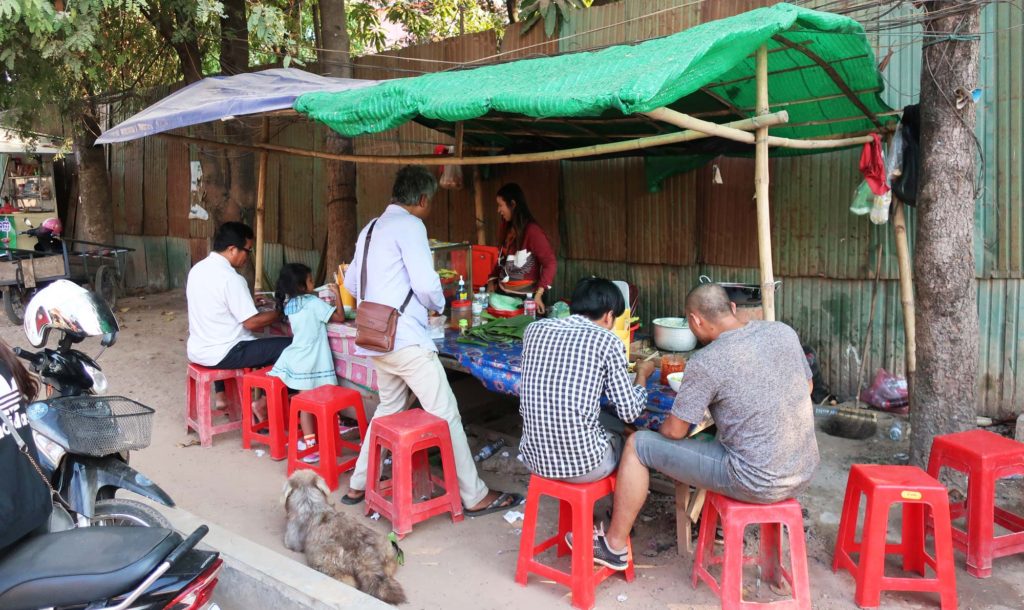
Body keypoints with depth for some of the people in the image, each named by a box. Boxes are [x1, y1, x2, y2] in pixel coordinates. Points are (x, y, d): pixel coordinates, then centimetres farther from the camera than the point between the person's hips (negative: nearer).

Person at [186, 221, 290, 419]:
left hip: (197, 350, 9)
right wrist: (280, 313, -4)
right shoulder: (230, 278, -20)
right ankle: (265, 404, 2)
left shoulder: (197, 269, 6)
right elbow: (251, 322, -18)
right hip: (221, 354, -9)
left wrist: (249, 302, 18)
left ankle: (222, 396, 35)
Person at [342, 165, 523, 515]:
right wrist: (438, 305, 2)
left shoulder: (371, 228, 16)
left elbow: (350, 283, 20)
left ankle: (358, 485, 29)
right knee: (446, 414, -1)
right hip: (405, 339, -9)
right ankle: (474, 496, 7)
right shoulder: (410, 225, -11)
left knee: (389, 408, 23)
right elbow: (425, 285, -18)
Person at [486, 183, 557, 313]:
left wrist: (538, 294, -24)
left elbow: (550, 263, -18)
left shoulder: (532, 230, -16)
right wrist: (492, 281, 5)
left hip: (525, 297, -7)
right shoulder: (506, 229, 8)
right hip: (503, 294, 7)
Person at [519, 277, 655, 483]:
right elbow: (629, 412, -5)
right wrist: (642, 374, 15)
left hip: (534, 458, 5)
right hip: (582, 465, -5)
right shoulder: (607, 341, -9)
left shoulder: (534, 329, 4)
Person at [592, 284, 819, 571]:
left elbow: (675, 431, -8)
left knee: (638, 444, 4)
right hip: (804, 473, 7)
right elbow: (807, 387, 16)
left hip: (756, 483, -7)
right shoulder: (784, 332, -1)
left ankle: (615, 546, 18)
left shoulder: (706, 362, -18)